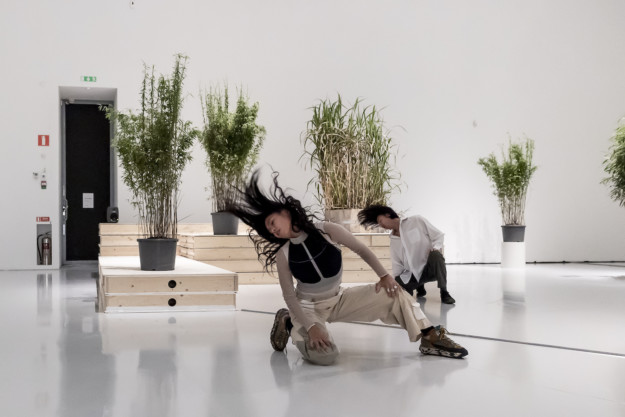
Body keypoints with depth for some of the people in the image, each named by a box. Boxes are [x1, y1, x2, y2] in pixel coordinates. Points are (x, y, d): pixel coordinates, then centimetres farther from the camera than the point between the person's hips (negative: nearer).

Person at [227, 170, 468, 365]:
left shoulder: (326, 231, -11)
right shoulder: (283, 255, -12)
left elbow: (361, 250, -3)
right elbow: (289, 296, -12)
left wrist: (384, 275, -14)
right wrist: (310, 326, -25)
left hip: (339, 300, 3)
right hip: (308, 307, -3)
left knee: (391, 293, -14)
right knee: (324, 355, -32)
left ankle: (431, 338, -5)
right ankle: (289, 324, -3)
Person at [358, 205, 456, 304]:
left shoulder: (417, 221, 0)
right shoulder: (393, 241, 13)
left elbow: (438, 235, -1)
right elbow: (397, 265, 11)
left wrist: (436, 248, -19)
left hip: (431, 268, -5)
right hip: (412, 274, 5)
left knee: (436, 255, -37)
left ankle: (444, 292, -17)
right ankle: (419, 286, 14)